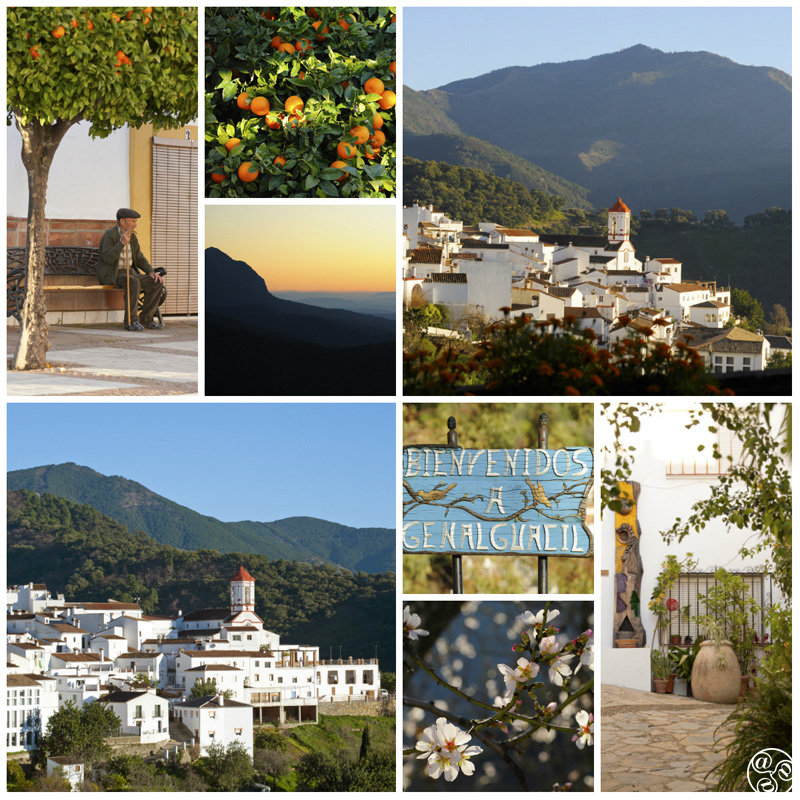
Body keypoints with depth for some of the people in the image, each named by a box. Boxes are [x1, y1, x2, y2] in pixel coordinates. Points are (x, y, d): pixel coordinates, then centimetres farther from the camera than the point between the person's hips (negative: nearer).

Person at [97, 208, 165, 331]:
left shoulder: (132, 237, 11)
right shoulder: (110, 235, -13)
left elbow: (139, 258, 15)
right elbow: (107, 258, -24)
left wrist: (151, 272, -1)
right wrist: (122, 242, -29)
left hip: (130, 273, 8)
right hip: (111, 275, -8)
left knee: (157, 283, -9)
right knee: (134, 283, -36)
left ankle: (145, 319, -5)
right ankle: (131, 321, -29)